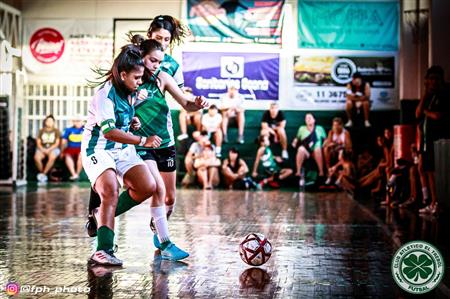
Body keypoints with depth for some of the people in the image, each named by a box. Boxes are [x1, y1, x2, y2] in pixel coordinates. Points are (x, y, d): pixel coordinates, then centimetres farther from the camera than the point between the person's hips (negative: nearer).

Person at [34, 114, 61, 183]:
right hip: (42, 148, 2)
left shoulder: (56, 131, 9)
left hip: (53, 148, -2)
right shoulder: (41, 131, 15)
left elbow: (57, 143, 1)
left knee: (52, 157, -38)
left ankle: (44, 174, -30)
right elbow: (38, 143, 8)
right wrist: (42, 149, -12)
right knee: (37, 157, -33)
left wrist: (49, 149, -14)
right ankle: (42, 173, -19)